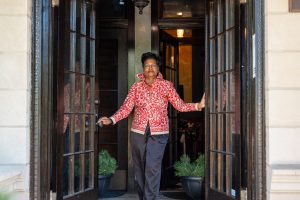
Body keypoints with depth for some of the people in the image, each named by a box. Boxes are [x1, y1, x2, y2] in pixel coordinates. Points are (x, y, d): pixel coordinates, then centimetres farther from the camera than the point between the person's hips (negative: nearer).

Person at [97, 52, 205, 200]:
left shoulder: (166, 85, 1)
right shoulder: (136, 86, 4)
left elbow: (180, 105, -3)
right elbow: (126, 108, -2)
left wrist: (198, 105, -19)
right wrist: (111, 119, -18)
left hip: (158, 133, -2)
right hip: (138, 132, 2)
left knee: (153, 168, -14)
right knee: (139, 168, 8)